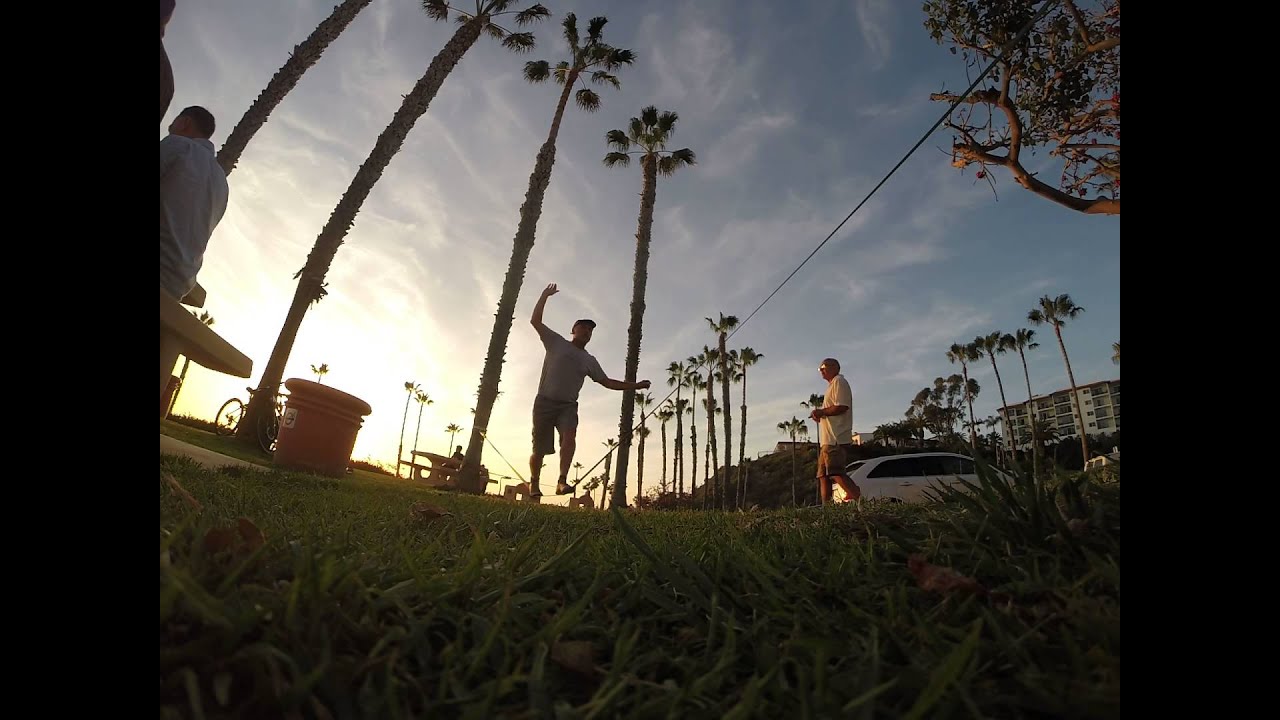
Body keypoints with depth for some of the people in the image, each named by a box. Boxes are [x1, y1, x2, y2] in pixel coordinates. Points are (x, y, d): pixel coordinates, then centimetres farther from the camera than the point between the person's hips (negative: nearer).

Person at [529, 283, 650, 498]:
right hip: (545, 401, -2)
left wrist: (635, 385, 12)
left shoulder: (589, 360, 16)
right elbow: (535, 321, 0)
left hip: (568, 405, 3)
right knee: (540, 448, -2)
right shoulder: (557, 342, 7)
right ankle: (534, 483, 23)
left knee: (569, 435, -28)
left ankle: (562, 481, -33)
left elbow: (608, 382, 18)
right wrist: (545, 295, -2)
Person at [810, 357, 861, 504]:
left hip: (835, 438, -11)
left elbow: (841, 407, -18)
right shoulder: (832, 385, 28)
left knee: (836, 472, -18)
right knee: (823, 474, 8)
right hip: (828, 439, 11)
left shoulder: (839, 381, -4)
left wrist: (821, 412, -9)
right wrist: (820, 414, 10)